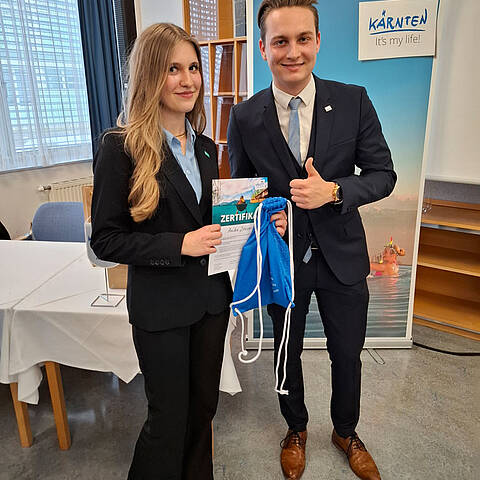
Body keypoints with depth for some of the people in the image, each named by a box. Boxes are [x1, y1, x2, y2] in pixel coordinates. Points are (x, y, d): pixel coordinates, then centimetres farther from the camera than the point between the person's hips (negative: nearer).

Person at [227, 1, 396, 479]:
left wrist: (334, 190, -24)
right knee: (287, 353, 20)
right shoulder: (245, 117, -8)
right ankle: (296, 430, 49)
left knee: (347, 355, 18)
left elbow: (383, 174, -6)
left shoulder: (353, 101, -8)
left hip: (342, 257, 1)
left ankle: (346, 432, 49)